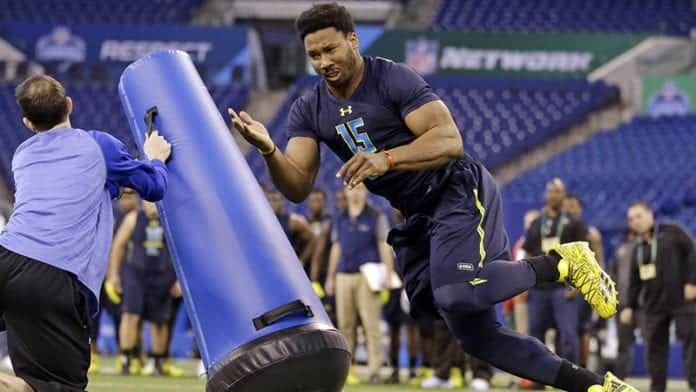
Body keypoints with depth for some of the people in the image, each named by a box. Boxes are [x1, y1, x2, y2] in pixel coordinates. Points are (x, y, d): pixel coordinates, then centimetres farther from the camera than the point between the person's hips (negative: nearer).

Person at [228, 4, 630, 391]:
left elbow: (450, 141, -24)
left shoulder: (394, 79, -14)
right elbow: (298, 188, -6)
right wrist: (269, 151, -25)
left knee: (457, 294, -31)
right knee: (474, 334, 3)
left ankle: (561, 263, -9)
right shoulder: (309, 112, 4)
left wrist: (386, 159, -38)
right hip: (417, 217, 7)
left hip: (460, 190, -7)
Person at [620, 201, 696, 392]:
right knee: (654, 347, 5)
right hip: (653, 305, 6)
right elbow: (635, 281, 21)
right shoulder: (638, 249, 16)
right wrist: (630, 306, 15)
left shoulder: (672, 233, -1)